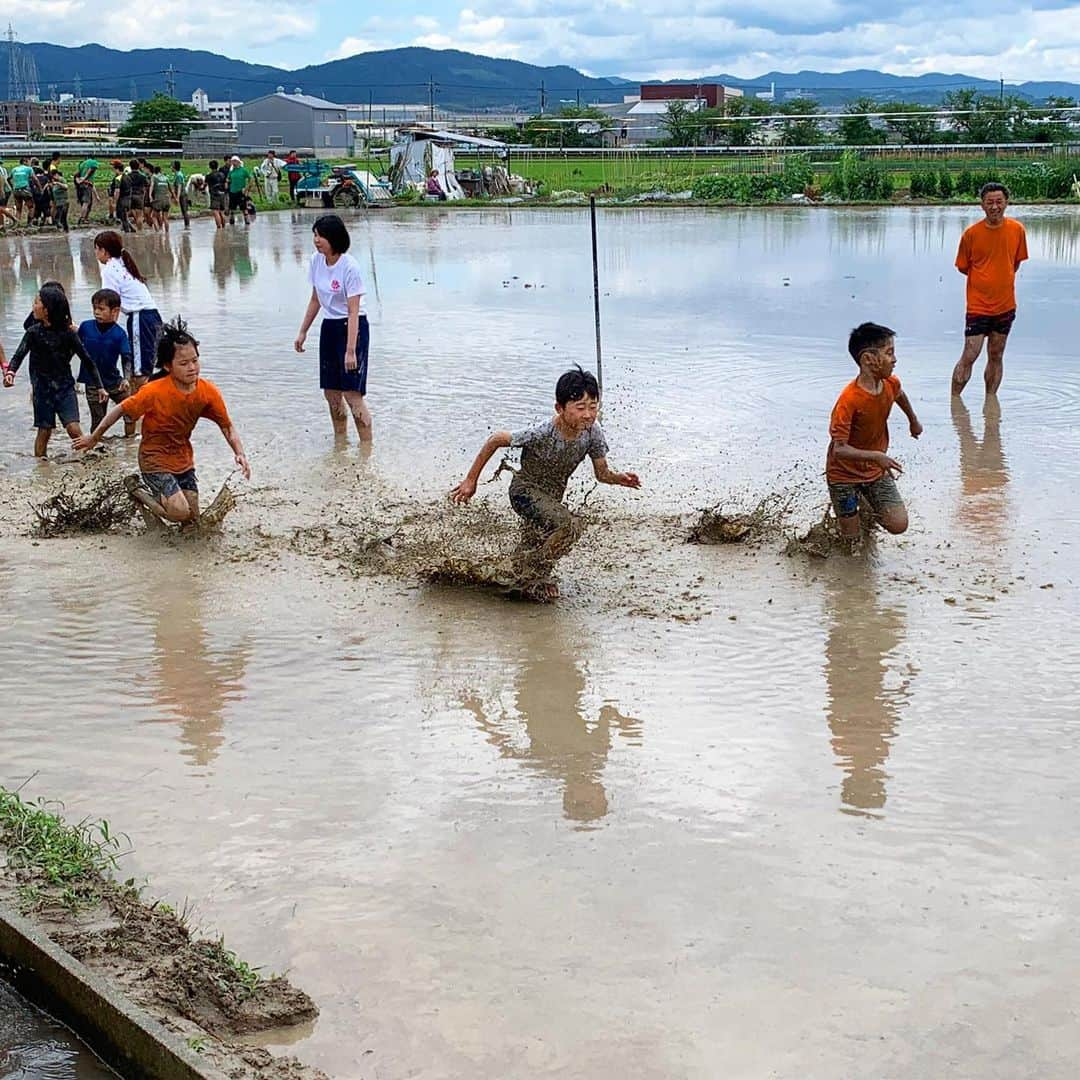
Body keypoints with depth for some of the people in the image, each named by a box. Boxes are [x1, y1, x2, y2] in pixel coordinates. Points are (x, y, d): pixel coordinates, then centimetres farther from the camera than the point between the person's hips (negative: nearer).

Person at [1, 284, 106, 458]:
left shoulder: (67, 333, -6)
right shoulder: (34, 332, -4)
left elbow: (87, 359, -1)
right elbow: (19, 354, -15)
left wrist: (99, 386, -1)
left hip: (65, 386, -1)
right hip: (42, 388, 1)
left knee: (73, 428, -12)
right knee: (44, 431, 6)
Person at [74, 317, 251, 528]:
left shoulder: (208, 392, -13)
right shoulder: (154, 392, -25)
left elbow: (227, 426, -5)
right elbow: (121, 410, -13)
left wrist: (240, 454, -22)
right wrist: (93, 438, -5)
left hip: (183, 458, 5)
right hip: (155, 459, -5)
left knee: (191, 520, 8)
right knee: (179, 511, -22)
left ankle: (152, 490, 32)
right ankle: (139, 489, 6)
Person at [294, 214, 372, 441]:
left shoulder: (349, 267, -19)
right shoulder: (316, 261, 2)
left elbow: (353, 312, -21)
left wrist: (351, 350, -24)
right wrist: (303, 332, 19)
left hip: (352, 328, -7)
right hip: (329, 327, 7)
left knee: (352, 393, -10)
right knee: (331, 393, 10)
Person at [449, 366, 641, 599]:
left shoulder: (592, 432, -19)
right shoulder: (542, 434, -33)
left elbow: (602, 474, -7)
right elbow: (496, 440, -22)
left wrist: (620, 478, -30)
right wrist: (471, 480, -16)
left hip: (553, 495, 6)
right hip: (525, 490, -6)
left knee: (538, 543, 21)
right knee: (570, 526, -27)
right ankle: (535, 573, -5)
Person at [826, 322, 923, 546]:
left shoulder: (890, 383, -10)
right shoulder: (848, 401, -31)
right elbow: (839, 449, -32)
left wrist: (914, 421, 33)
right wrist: (876, 456, -42)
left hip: (876, 470, 6)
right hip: (845, 474, -5)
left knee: (899, 526, -5)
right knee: (852, 538, 0)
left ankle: (866, 499, 24)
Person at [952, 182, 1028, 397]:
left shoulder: (1017, 230, -2)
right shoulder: (971, 233, -9)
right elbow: (963, 267, 2)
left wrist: (1002, 280, 6)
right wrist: (984, 280, 1)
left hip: (1005, 305, 3)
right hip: (978, 304, -3)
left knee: (996, 356, 11)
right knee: (969, 357, -7)